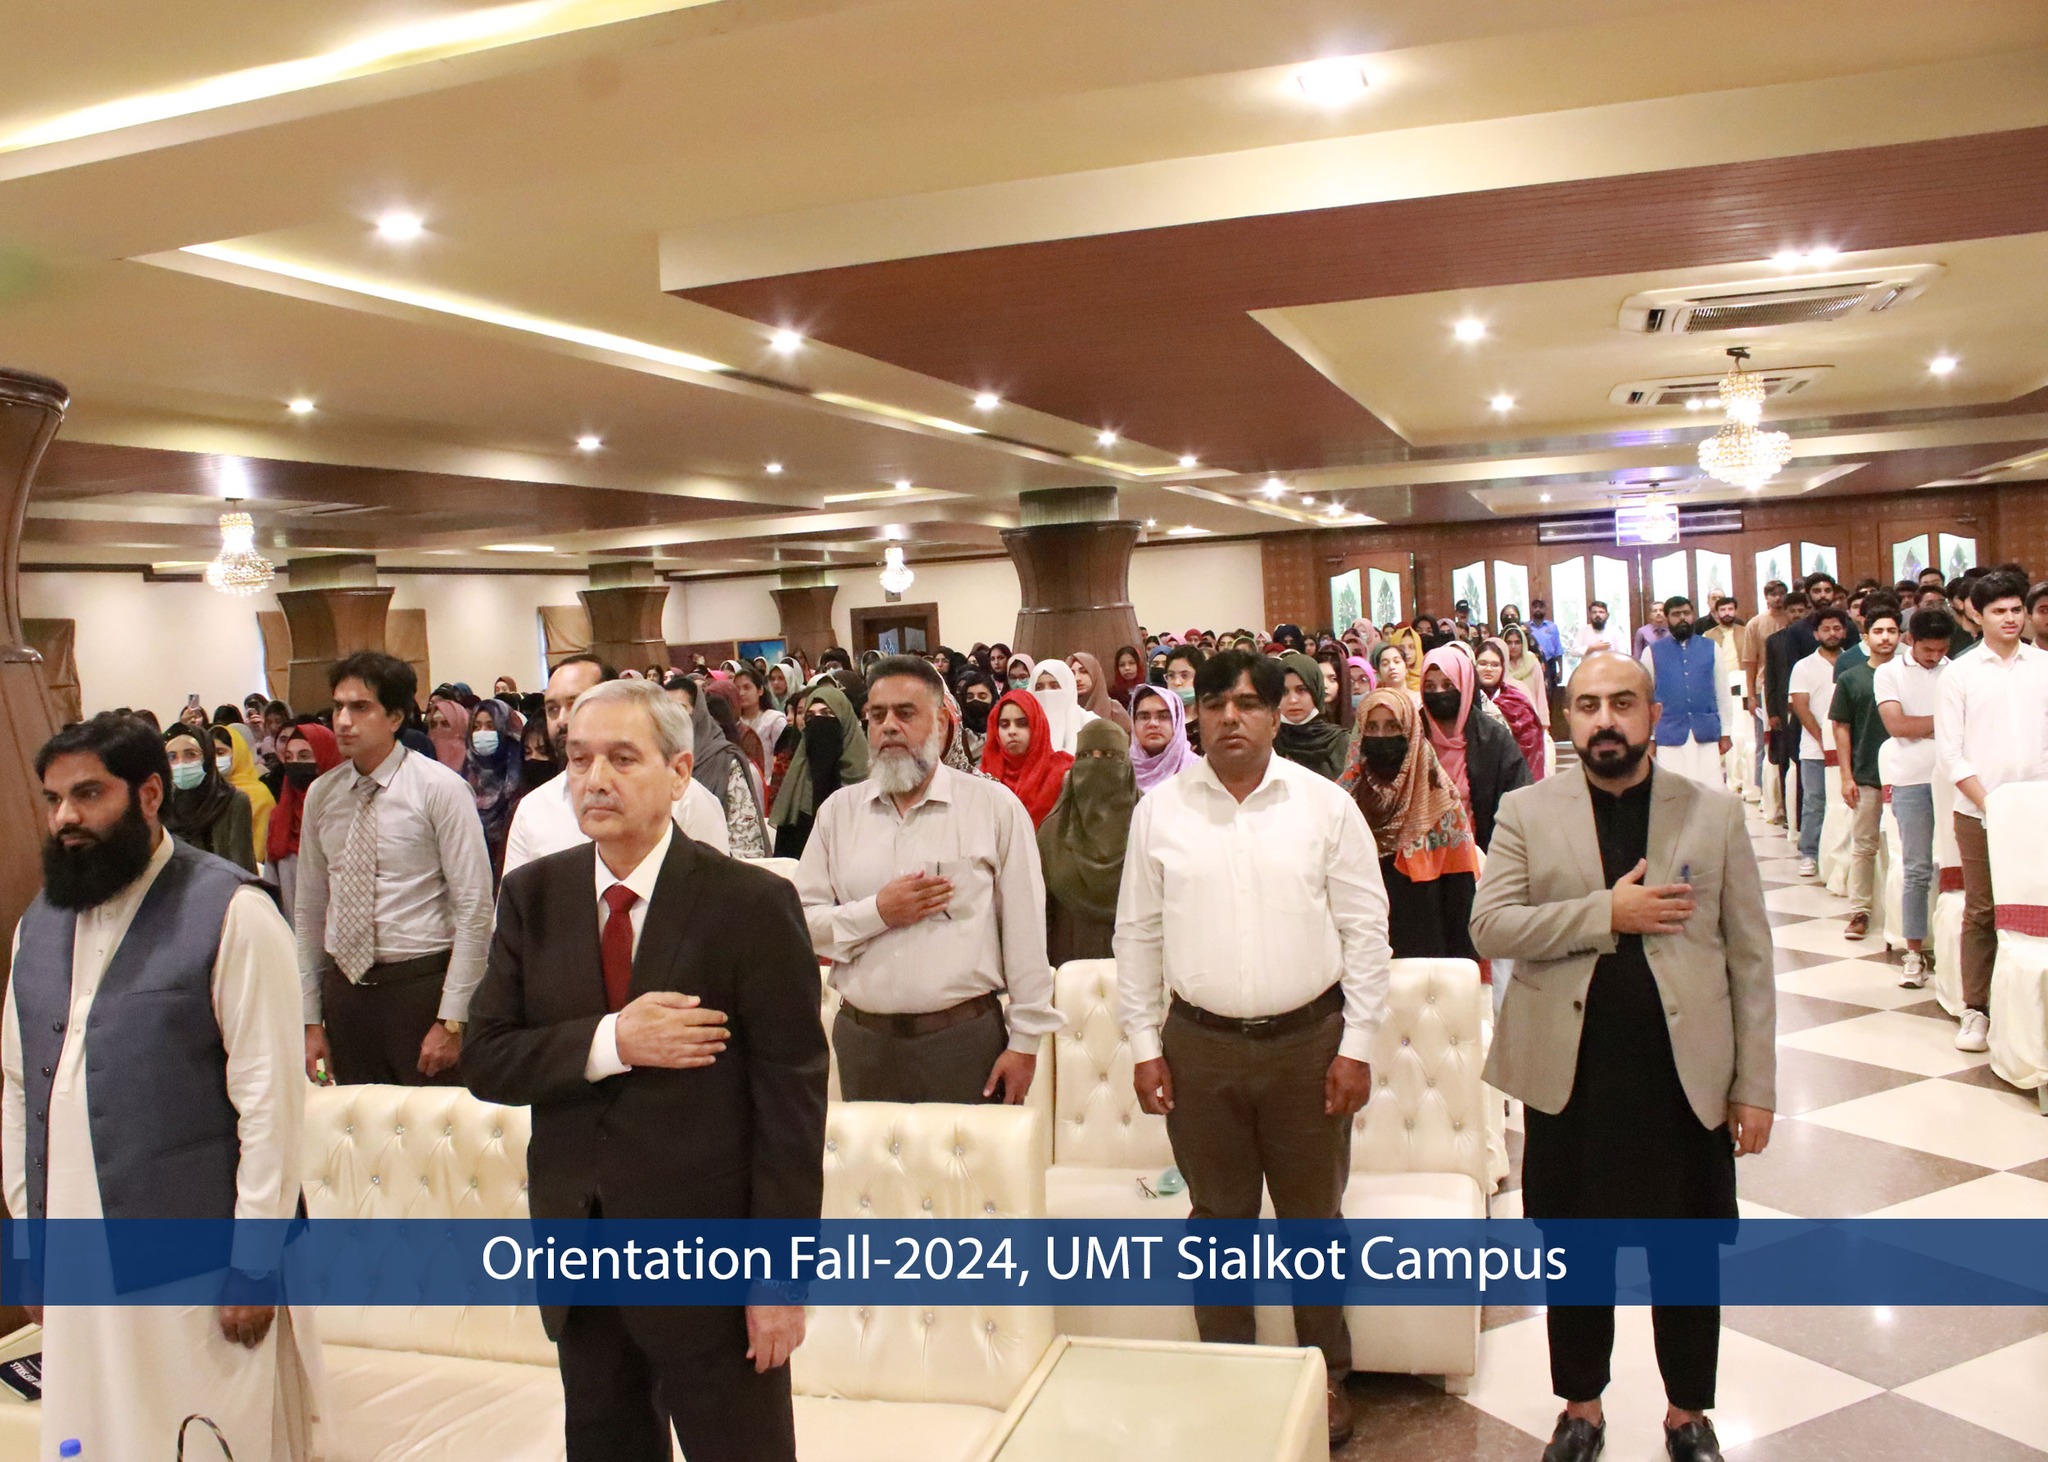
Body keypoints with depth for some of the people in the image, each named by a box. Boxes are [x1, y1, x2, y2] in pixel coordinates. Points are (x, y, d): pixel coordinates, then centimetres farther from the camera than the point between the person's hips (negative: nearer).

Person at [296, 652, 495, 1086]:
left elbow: (475, 910, -11)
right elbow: (309, 910, 12)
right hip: (343, 987, 5)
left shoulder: (439, 788, -8)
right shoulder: (321, 794, 6)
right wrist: (311, 1018, 10)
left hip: (420, 986, -4)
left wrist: (451, 1020, -14)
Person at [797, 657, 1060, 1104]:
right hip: (864, 1041, 3)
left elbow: (1024, 931, -2)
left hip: (966, 1039, -2)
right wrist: (877, 913, -13)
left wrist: (1025, 1042, -4)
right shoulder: (839, 811, 7)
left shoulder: (994, 807, -1)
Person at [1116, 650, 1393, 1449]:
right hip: (1198, 1044, 1)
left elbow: (1364, 929, -2)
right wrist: (1144, 1045, 2)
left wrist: (1356, 1045, -5)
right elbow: (1138, 933, 4)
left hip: (1308, 1040, -1)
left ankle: (1327, 1376, 31)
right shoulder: (1159, 811, 0)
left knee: (1313, 1216, 13)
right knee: (1218, 1217, 14)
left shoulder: (1326, 805, -3)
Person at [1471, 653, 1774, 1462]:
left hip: (1685, 1074, 0)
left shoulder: (1715, 813, 1)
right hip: (1568, 1071, 0)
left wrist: (1755, 1085, -2)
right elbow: (1488, 927, -9)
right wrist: (1606, 914, -19)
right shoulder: (1526, 813, 1)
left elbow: (1750, 957, 1)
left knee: (1688, 1257, 13)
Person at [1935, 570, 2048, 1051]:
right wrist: (1988, 803, -9)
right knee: (1981, 912, 3)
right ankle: (1976, 1011, 12)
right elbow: (1949, 752, -1)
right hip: (1978, 812, -1)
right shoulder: (1960, 673, 1)